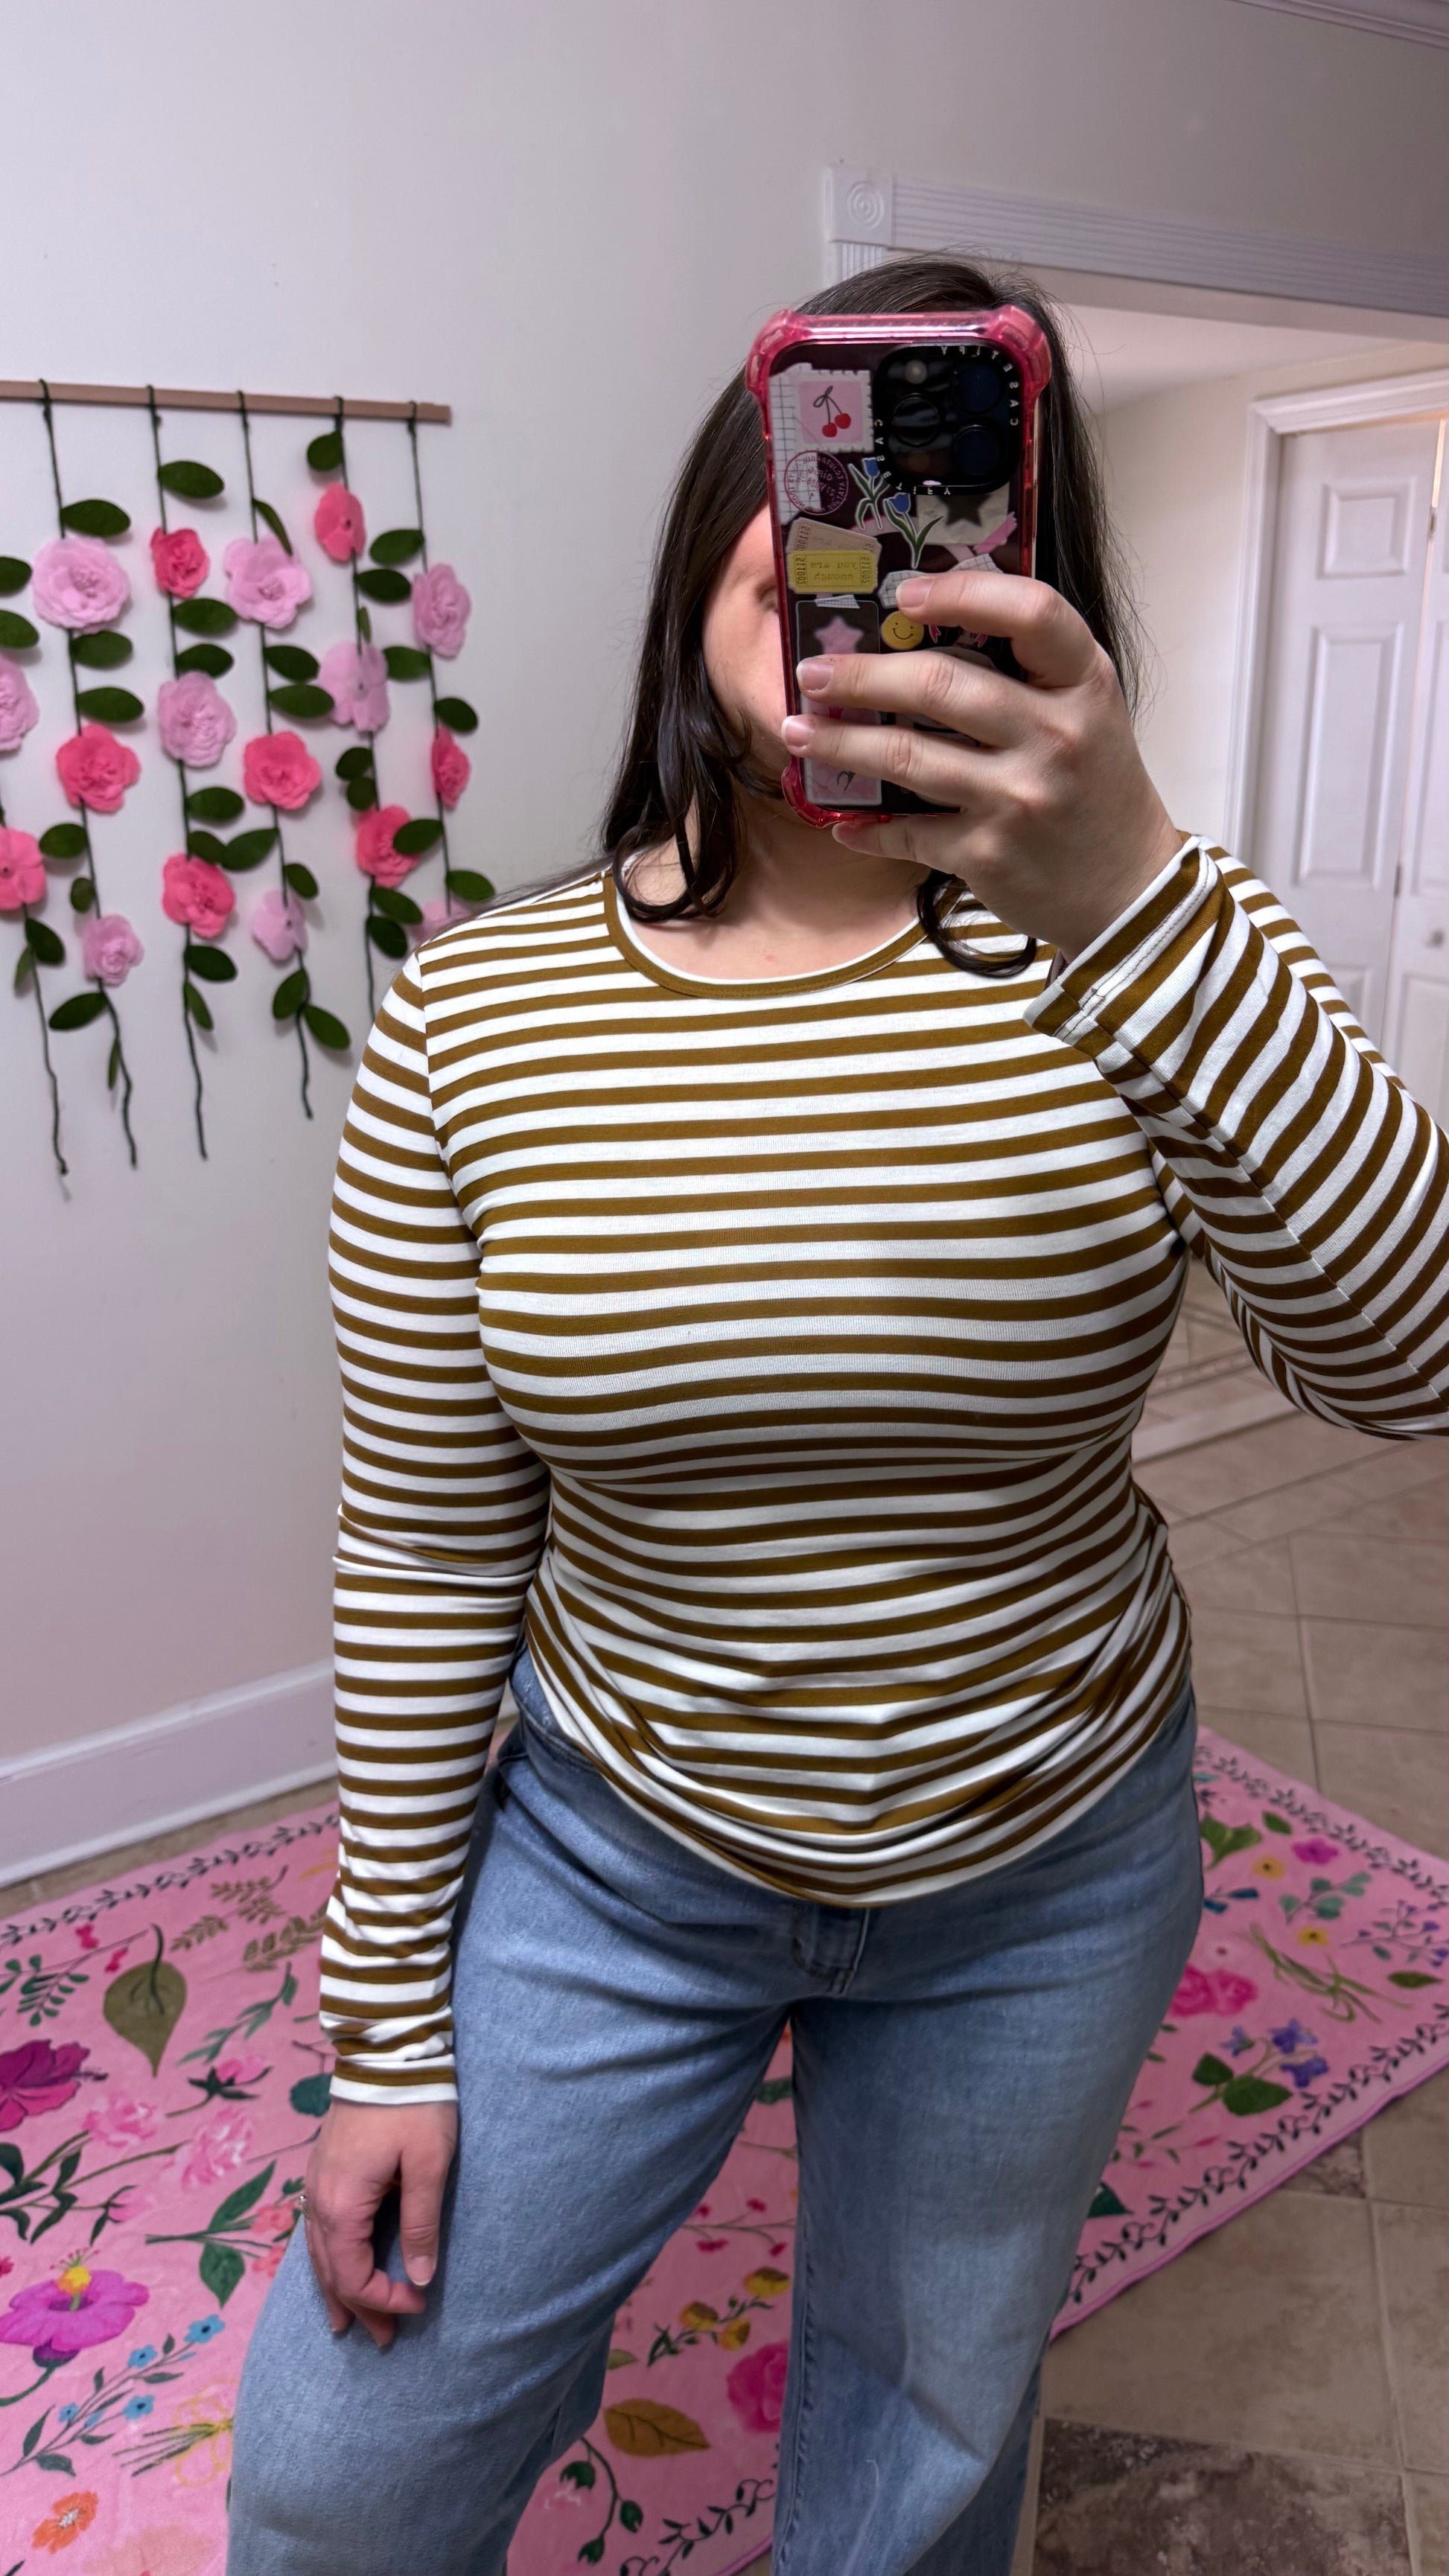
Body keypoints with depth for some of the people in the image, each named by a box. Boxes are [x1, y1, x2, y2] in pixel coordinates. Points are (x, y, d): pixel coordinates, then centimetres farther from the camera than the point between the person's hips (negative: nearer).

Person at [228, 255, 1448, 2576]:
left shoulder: (1147, 940, -14)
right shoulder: (477, 1014, -14)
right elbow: (427, 1550, -8)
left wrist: (1129, 895, -44)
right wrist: (387, 2016, -1)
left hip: (1044, 1881, 1)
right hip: (616, 1858, 0)